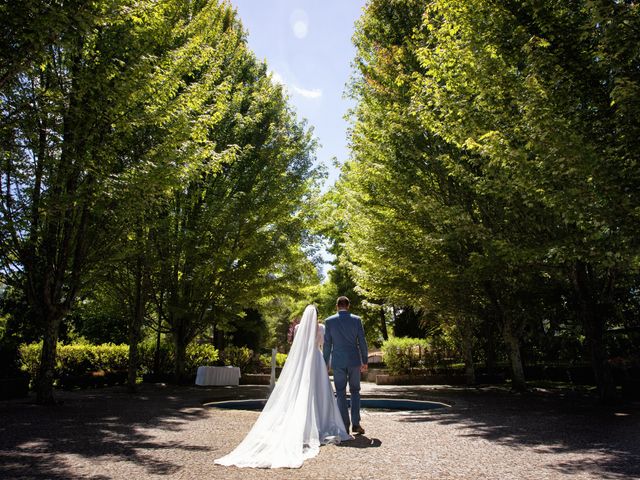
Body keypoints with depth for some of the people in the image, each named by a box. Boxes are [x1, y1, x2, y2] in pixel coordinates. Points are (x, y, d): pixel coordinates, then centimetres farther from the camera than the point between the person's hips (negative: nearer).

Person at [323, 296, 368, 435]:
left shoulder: (329, 321, -2)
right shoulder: (356, 319, -1)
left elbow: (327, 344, -1)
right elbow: (362, 341, -1)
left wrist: (325, 363, 6)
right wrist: (365, 361, 6)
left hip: (338, 362, 0)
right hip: (354, 360, 1)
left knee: (341, 393, 8)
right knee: (355, 391, 13)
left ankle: (344, 426, 9)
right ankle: (356, 424, 9)